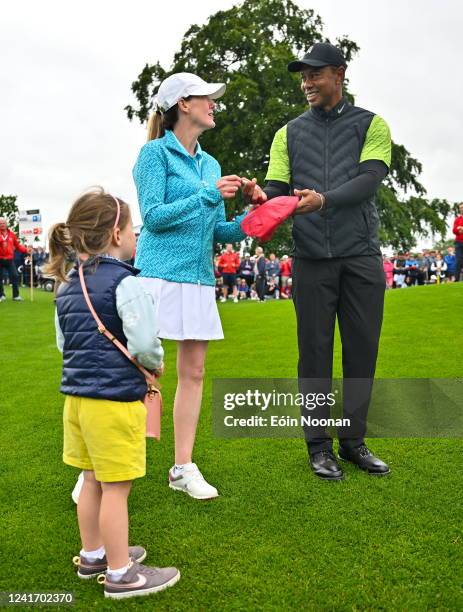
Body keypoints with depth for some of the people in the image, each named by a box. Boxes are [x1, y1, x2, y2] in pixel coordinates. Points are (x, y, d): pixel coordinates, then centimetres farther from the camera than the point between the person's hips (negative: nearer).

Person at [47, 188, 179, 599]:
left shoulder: (67, 285, 10)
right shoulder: (125, 282, -17)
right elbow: (144, 343, -21)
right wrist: (156, 364, -1)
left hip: (77, 395, 8)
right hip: (116, 400, -8)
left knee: (93, 482, 20)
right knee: (116, 488, 2)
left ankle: (92, 556, 36)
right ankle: (120, 574, 15)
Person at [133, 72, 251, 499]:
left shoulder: (211, 164, 17)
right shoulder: (155, 152, -2)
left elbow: (220, 233, 17)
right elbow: (153, 216, -11)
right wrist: (208, 196, -15)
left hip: (199, 279, 7)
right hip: (160, 273, -7)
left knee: (193, 372, 6)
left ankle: (183, 467, 16)